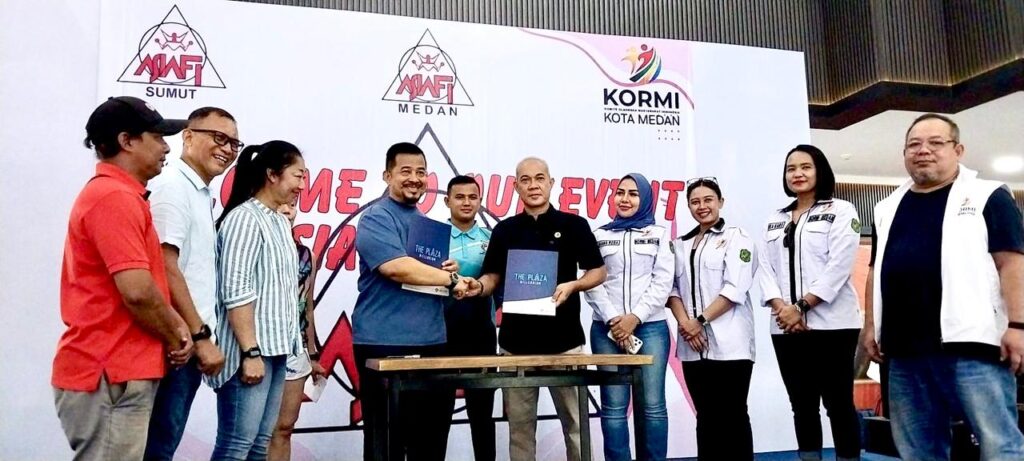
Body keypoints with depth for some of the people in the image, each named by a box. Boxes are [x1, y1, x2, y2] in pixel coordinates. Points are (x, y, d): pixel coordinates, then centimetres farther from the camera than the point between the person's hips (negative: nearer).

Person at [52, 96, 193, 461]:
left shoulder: (117, 194, 16)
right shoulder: (115, 197, -17)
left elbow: (146, 283, 18)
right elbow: (138, 291, -24)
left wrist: (175, 325, 3)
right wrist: (175, 338, -8)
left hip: (114, 369, 10)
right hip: (108, 375, -10)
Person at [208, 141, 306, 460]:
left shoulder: (281, 222, 14)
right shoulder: (244, 218, -11)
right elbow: (236, 292, -17)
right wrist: (251, 352, -19)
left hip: (276, 349, 8)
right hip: (250, 351, -8)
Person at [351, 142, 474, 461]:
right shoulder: (375, 218, -8)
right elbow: (396, 267, -23)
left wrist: (451, 270, 3)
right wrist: (450, 279, -12)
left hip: (431, 342, 8)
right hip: (386, 344, -8)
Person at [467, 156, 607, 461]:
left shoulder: (574, 225, 1)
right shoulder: (505, 230, 7)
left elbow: (598, 272, 3)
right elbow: (493, 277, 7)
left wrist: (573, 285, -16)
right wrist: (479, 287, -15)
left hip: (564, 339, -2)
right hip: (516, 341, 2)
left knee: (575, 421, 7)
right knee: (519, 423, 10)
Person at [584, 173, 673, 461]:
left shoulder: (659, 234, 11)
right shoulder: (599, 235, 12)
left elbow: (663, 282, 2)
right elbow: (592, 282, 4)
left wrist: (635, 317, -10)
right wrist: (612, 319, -9)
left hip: (651, 327, 0)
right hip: (607, 329, 1)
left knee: (653, 404, -2)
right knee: (614, 405, -2)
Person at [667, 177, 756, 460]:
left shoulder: (736, 238, 1)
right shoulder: (680, 245, 16)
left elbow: (735, 288, -9)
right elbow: (673, 288, 9)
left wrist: (701, 320, -12)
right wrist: (684, 322, -7)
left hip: (729, 343, -4)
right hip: (692, 345, 5)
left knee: (732, 416, -1)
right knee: (705, 416, 10)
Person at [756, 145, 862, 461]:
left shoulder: (841, 211, 3)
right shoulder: (774, 220, 17)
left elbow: (839, 266, -9)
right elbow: (765, 268, 7)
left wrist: (801, 306, -15)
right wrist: (781, 307, -10)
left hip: (831, 324, -4)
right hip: (785, 327, 5)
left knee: (838, 403, 0)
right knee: (802, 405, 9)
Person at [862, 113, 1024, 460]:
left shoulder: (987, 197, 4)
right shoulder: (888, 209, 18)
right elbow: (877, 271, 19)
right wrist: (871, 326, 13)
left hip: (971, 342, -5)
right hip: (905, 348, 5)